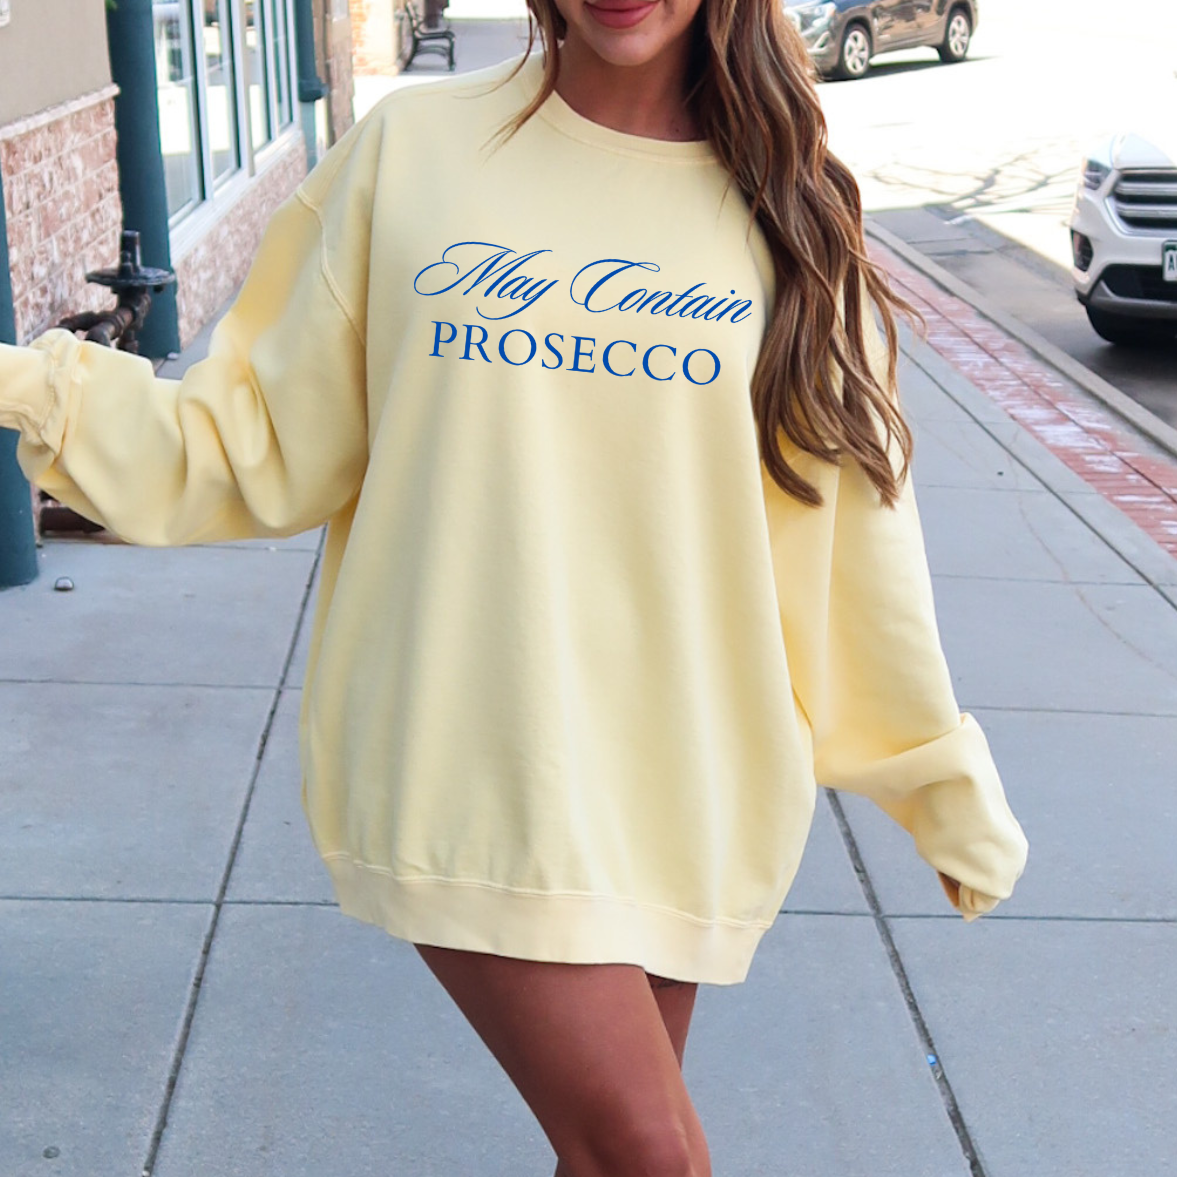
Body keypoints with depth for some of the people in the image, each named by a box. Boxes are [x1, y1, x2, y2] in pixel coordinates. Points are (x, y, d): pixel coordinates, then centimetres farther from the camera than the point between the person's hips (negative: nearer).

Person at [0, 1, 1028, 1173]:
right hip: (469, 765, -2)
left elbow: (852, 517, 9)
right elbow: (270, 441, 4)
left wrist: (944, 778, 13)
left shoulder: (783, 201, 4)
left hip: (681, 770, 3)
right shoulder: (411, 148, 0)